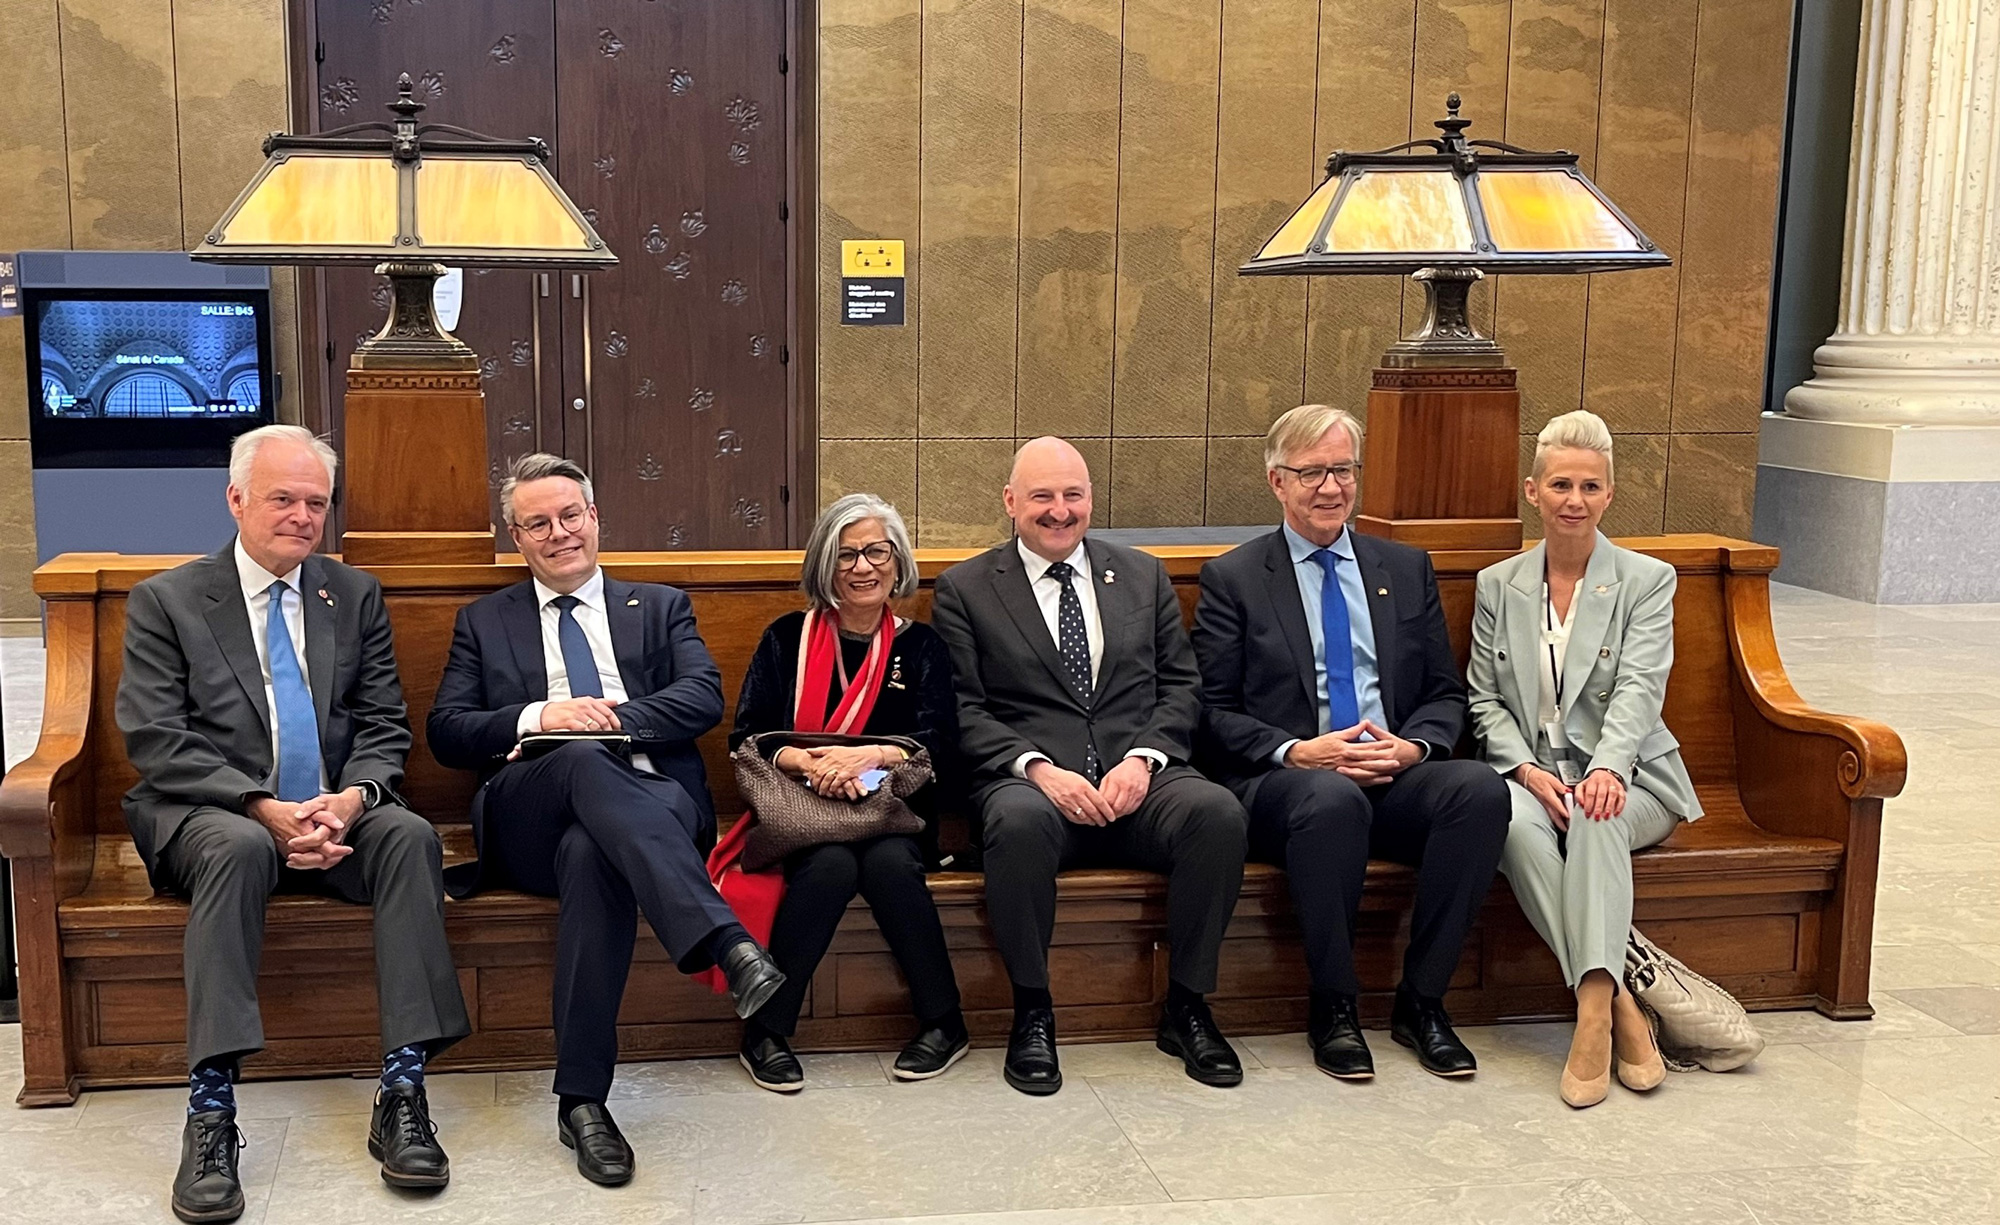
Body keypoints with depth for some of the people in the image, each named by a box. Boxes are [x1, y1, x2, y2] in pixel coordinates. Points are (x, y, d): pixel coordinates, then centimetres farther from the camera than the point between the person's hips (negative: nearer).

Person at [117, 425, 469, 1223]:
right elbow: (156, 744, -7)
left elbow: (384, 728, 9)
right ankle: (210, 1113, -37)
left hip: (332, 815, 3)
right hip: (207, 815, -3)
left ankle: (402, 1093, -32)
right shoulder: (165, 602, 3)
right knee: (239, 848, -37)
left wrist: (351, 797, -14)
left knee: (411, 835, -29)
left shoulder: (356, 597, 12)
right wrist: (264, 810, -21)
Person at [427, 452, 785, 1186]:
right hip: (528, 817, 0)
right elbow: (445, 732, 12)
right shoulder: (484, 622, 25)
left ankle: (582, 1099, -37)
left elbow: (705, 698, 6)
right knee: (587, 761, -39)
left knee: (592, 852, -40)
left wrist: (612, 717, -12)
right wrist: (536, 718, -7)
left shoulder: (659, 608, 24)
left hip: (650, 802, 0)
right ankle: (729, 945, -53)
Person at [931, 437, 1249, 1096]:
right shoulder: (965, 589, 9)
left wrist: (1142, 758, -7)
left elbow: (1181, 687, 12)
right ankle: (1032, 1012, -17)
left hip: (1138, 777, 3)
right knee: (1019, 821, -38)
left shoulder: (1143, 575, 18)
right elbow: (962, 711, 1)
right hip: (1029, 779, -2)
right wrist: (1038, 768, -15)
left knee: (1218, 812, -29)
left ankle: (1186, 1005, -10)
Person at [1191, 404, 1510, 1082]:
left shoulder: (1407, 569, 18)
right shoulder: (1232, 579, 7)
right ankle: (1333, 1008, -18)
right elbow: (1214, 715, 1)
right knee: (1332, 798, -38)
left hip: (1397, 776, 4)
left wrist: (1414, 746, -7)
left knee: (1481, 789, -28)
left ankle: (1421, 1000, -15)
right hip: (1281, 780, -3)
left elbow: (1446, 695, 15)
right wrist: (1298, 751, -16)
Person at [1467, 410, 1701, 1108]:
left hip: (1623, 776, -1)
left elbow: (1639, 690, -10)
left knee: (1598, 814, -37)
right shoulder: (1497, 586, 13)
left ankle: (1594, 1007, -43)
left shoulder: (1648, 580, 5)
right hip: (1527, 770, 1)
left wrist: (1607, 767, -29)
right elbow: (1484, 699, 7)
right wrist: (1528, 769, -13)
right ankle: (1625, 1003, -34)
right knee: (1514, 819, -34)